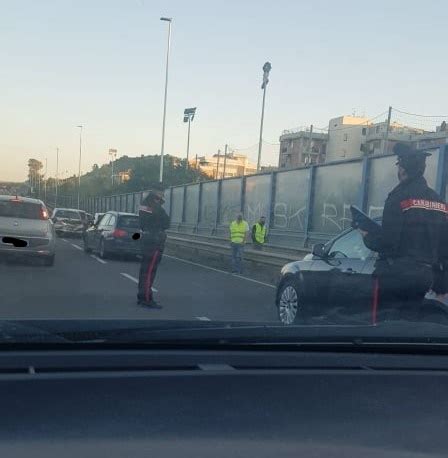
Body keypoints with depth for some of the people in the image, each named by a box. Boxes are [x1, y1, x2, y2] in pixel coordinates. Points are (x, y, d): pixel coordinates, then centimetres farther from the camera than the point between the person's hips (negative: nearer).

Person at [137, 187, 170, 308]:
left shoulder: (144, 204, 8)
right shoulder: (156, 208, -19)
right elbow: (166, 223, -10)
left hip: (146, 238, 9)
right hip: (155, 241, -9)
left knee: (145, 269, 16)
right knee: (150, 270, -6)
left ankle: (142, 296, 25)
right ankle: (147, 298, -3)